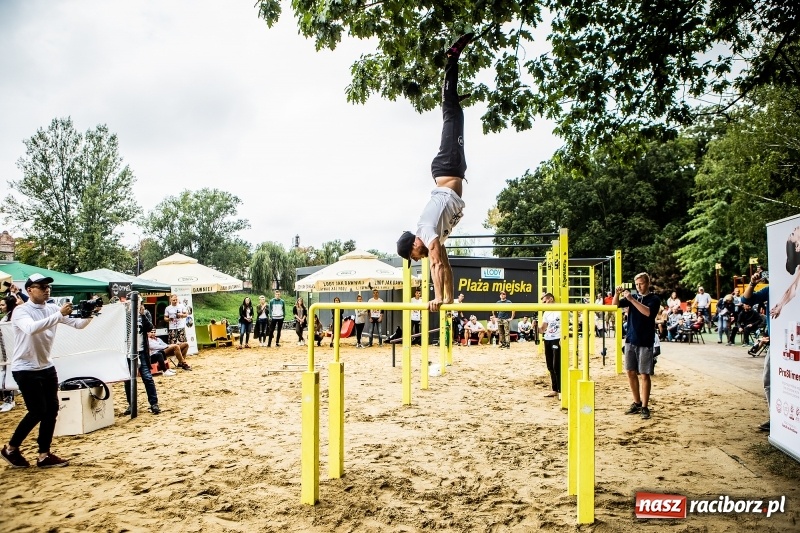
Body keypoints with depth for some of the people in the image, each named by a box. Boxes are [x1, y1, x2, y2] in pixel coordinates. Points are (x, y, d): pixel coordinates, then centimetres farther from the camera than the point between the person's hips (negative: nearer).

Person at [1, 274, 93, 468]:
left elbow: (77, 324, -3)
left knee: (52, 410, 6)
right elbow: (31, 328, -36)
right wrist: (60, 315, -41)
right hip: (25, 369, -6)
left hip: (46, 367, 7)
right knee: (38, 411, -7)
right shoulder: (21, 311, -14)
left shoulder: (52, 308, 3)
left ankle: (44, 455, 15)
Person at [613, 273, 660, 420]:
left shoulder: (654, 299, -3)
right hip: (630, 340, 5)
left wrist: (632, 300, -27)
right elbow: (615, 305, 0)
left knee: (644, 375, -2)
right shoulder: (633, 297, 10)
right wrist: (617, 293, -18)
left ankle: (645, 407, 4)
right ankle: (637, 403, 21)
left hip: (645, 343, -5)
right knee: (631, 373, 9)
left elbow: (648, 312, -22)